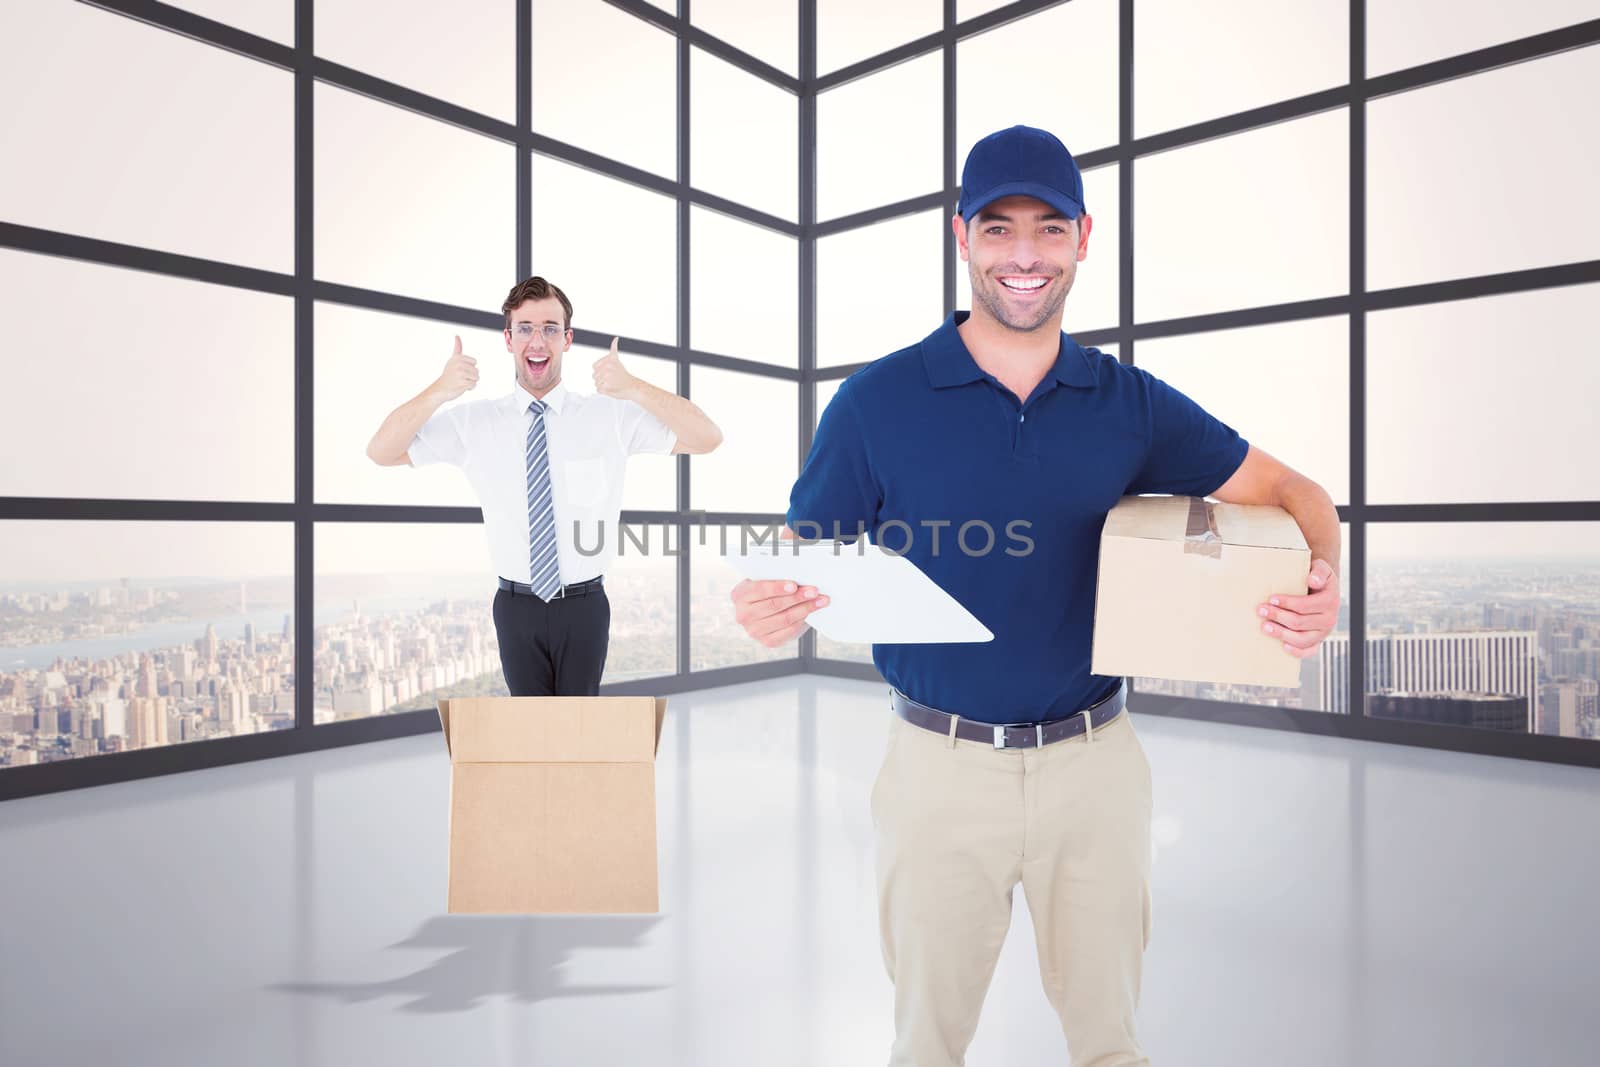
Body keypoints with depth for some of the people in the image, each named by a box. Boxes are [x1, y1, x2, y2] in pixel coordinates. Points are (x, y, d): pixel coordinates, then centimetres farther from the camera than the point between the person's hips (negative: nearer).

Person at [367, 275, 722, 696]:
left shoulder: (612, 415, -6)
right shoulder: (474, 421, -2)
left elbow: (708, 439, -15)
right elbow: (381, 452, -5)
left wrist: (635, 389, -30)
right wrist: (438, 392, -22)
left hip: (585, 604, -1)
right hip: (517, 606, 1)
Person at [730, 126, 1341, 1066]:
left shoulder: (1132, 403, 1)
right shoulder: (878, 402, -7)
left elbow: (1288, 490, 7)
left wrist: (1324, 583, -13)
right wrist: (774, 609, -26)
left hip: (1097, 764, 2)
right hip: (942, 765, -2)